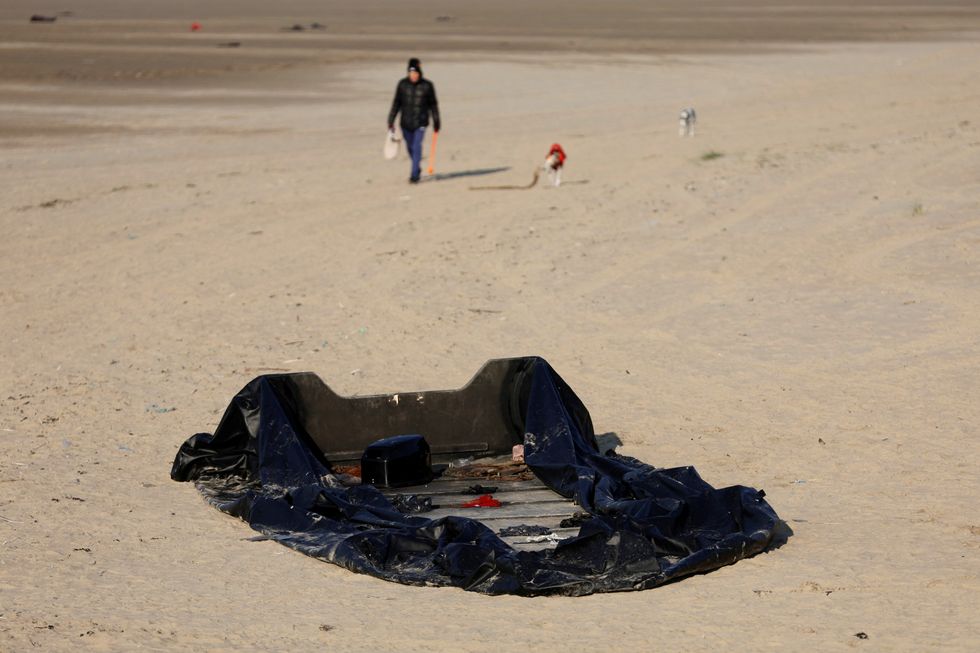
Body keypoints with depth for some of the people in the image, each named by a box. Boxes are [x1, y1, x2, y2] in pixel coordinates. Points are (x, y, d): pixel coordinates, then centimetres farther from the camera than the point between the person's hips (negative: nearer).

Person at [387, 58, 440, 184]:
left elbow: (433, 104, 5)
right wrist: (391, 121, 1)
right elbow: (396, 103, 4)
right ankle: (417, 169, 36)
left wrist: (436, 121, 8)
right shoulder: (402, 84, -1)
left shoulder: (427, 86, -4)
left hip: (420, 123, -3)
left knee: (417, 146, -15)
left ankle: (414, 175, -11)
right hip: (406, 123, 3)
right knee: (410, 147, 13)